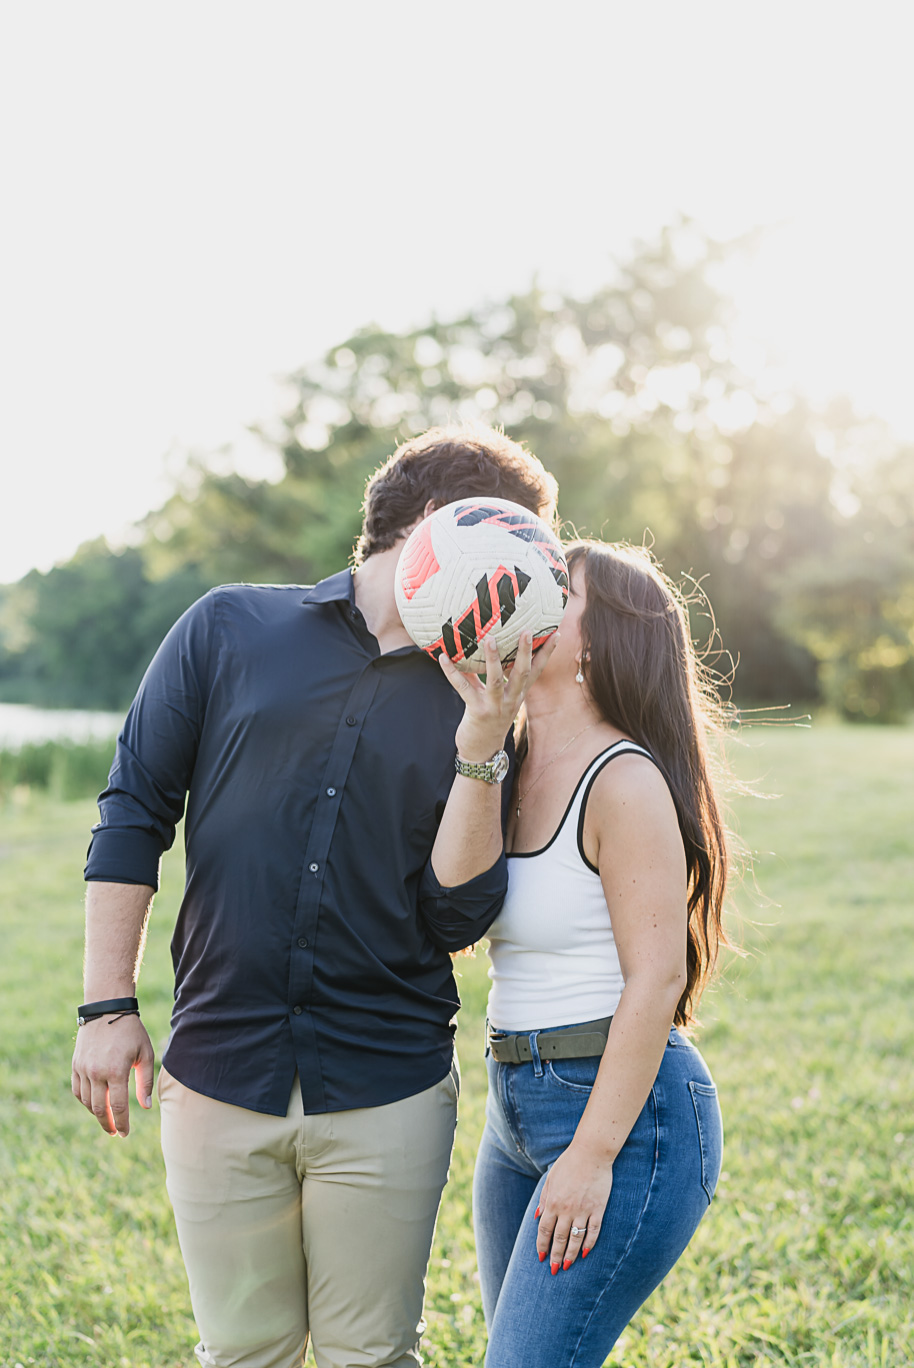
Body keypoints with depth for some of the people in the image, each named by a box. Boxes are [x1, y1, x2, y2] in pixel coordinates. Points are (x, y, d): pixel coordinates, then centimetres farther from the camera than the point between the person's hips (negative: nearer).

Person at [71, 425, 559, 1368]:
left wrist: (480, 752, -11)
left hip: (386, 1091, 1)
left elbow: (455, 918, -2)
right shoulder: (230, 630, 3)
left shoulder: (470, 709, 6)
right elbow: (133, 813, 3)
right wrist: (109, 1006, -2)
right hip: (219, 1074, -1)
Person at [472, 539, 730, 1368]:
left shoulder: (624, 780, -16)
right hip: (519, 1110, 9)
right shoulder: (512, 770, 9)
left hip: (628, 1112, -9)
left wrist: (595, 1153, -19)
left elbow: (657, 979, -18)